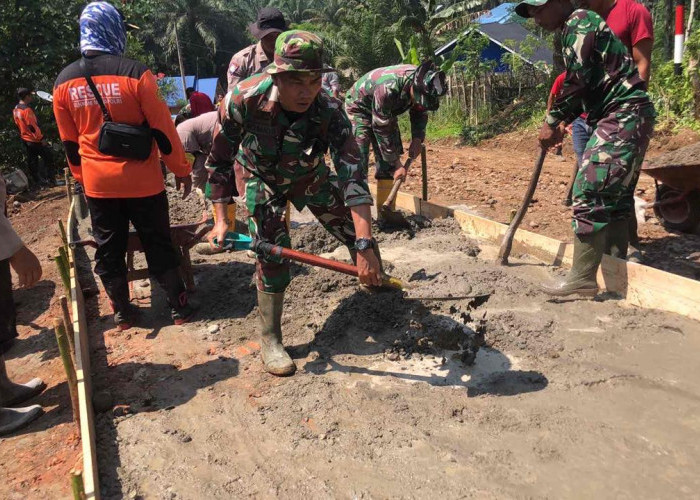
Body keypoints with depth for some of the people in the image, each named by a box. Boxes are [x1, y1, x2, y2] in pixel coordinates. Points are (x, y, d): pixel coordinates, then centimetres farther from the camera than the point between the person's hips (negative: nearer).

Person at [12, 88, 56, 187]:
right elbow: (32, 126, -23)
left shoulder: (16, 109, 7)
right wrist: (41, 138, -19)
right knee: (48, 158, -2)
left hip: (25, 139, 9)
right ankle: (52, 180, -3)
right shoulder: (27, 110, -22)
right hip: (34, 140, -9)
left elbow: (18, 124, 15)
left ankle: (37, 180, 22)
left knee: (32, 160, 14)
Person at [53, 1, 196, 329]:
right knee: (158, 244, 10)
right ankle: (179, 306, 19)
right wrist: (181, 169, -1)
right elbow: (162, 128, -11)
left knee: (108, 249, 15)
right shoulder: (134, 72, -13)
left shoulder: (64, 81, 0)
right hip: (141, 180, -3)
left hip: (97, 184, 3)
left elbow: (69, 141, 8)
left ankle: (122, 312, 26)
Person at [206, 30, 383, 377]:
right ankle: (269, 339, 4)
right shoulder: (243, 101, -34)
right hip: (263, 179, -1)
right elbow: (219, 162, -19)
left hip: (310, 176, 2)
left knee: (360, 237, 0)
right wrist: (221, 219, -23)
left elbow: (353, 175, -41)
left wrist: (365, 246, -49)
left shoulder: (329, 111, -34)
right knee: (271, 254, -15)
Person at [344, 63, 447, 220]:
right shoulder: (388, 89, -40)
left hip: (387, 112, 7)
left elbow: (420, 113, 0)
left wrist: (417, 139, -15)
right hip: (359, 107, -7)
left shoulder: (423, 85, -19)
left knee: (388, 162, 0)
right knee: (359, 159, -19)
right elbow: (382, 130, -32)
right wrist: (396, 164, -27)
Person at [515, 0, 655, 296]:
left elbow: (577, 81, -17)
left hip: (623, 116, -10)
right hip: (627, 117, 10)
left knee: (589, 191, -13)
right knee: (614, 195, 11)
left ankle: (583, 278, -11)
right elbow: (586, 86, 22)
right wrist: (562, 123, 14)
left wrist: (551, 122, -9)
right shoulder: (580, 27, 22)